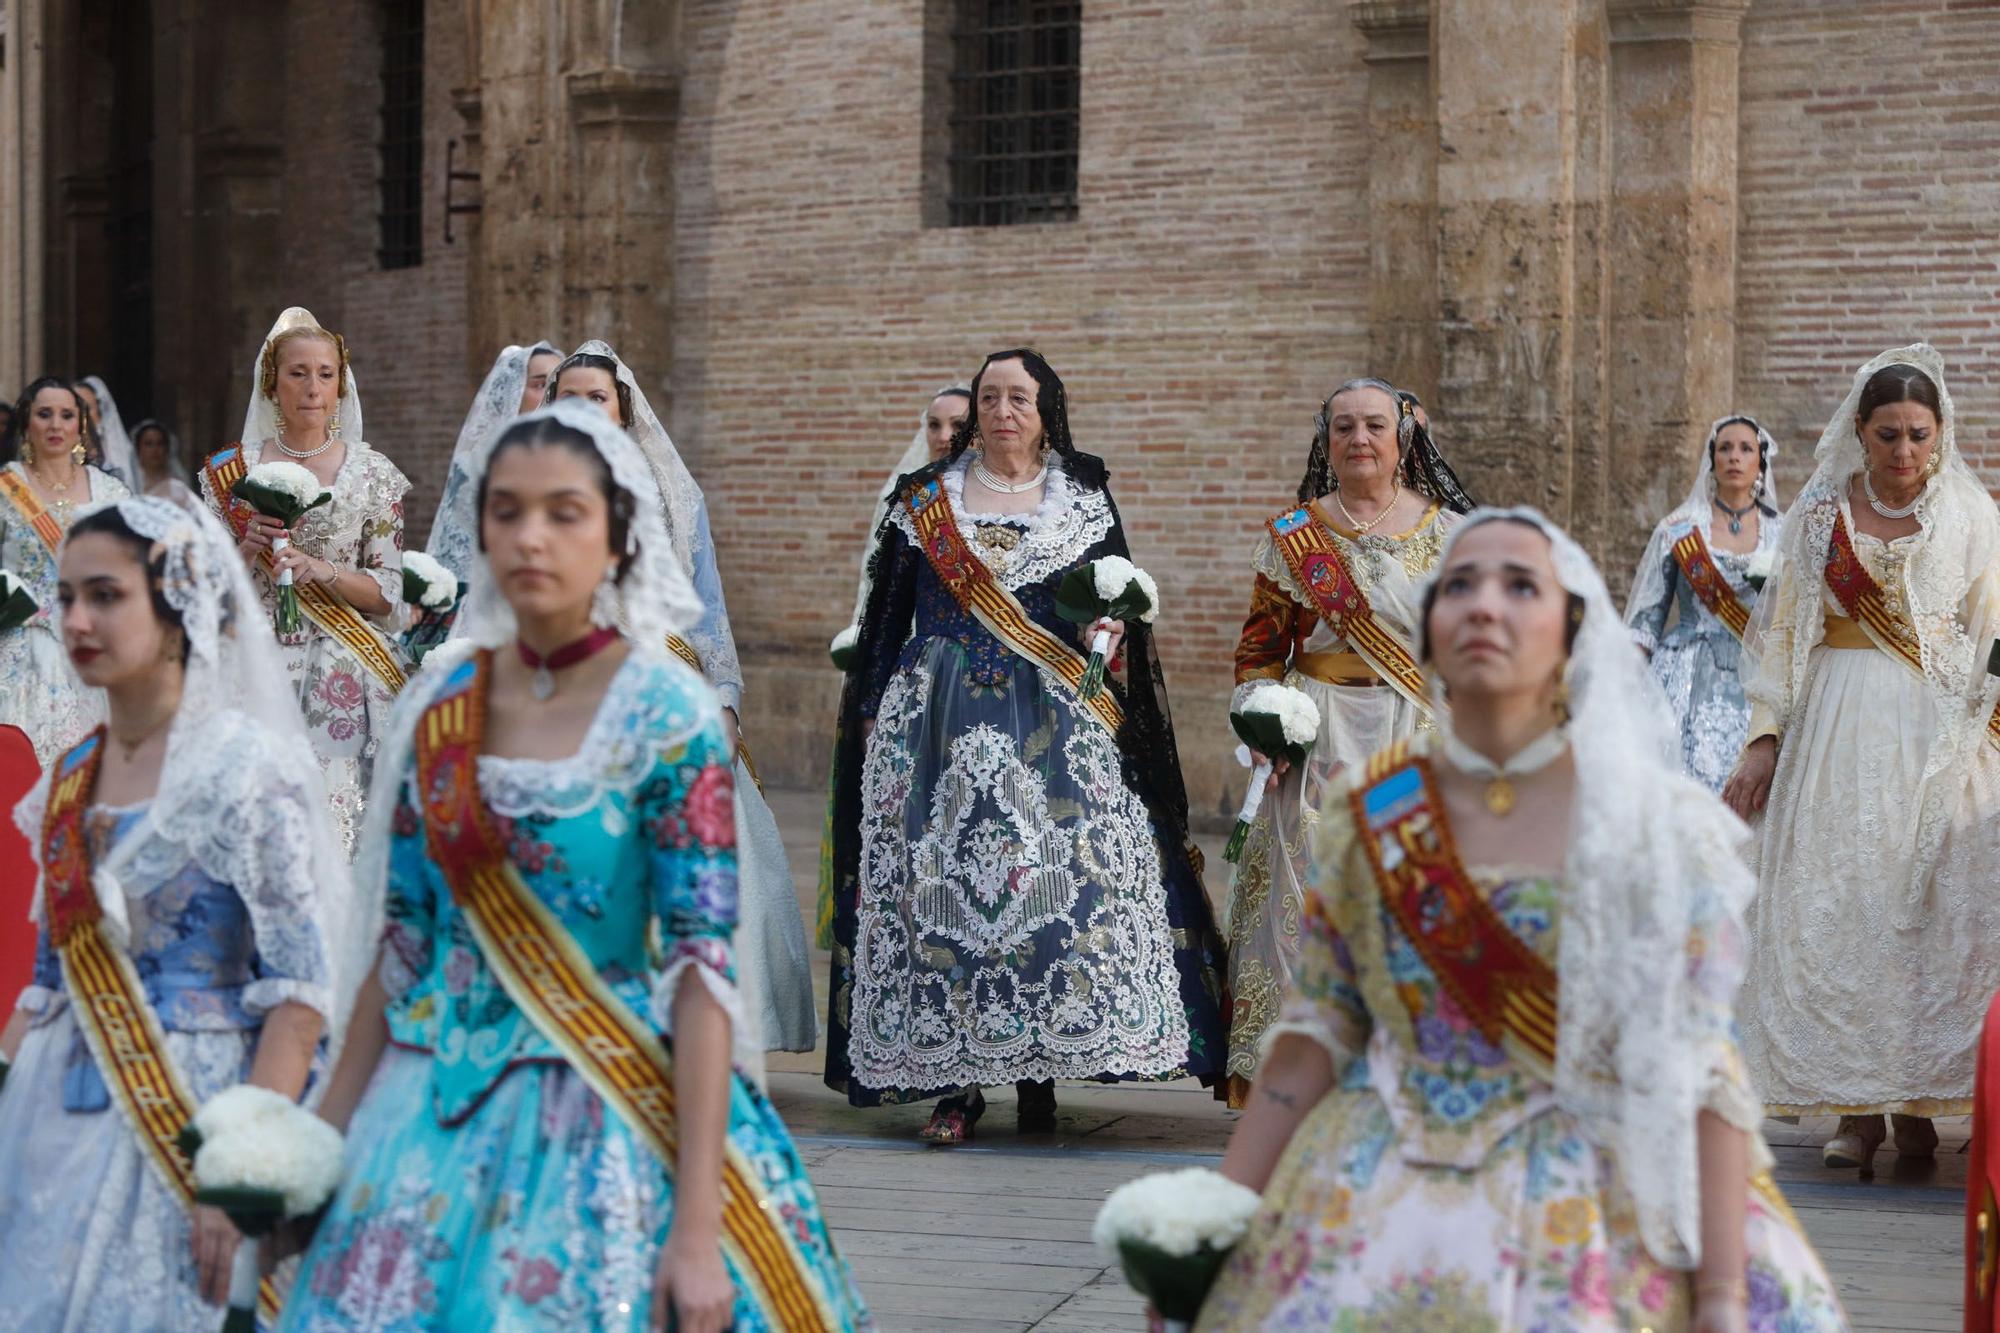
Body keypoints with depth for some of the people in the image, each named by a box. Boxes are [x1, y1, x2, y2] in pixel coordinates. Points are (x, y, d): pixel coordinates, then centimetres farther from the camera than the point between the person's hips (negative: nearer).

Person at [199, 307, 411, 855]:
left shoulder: (372, 472, 5)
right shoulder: (234, 471, 8)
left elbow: (389, 594, 3)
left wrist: (322, 570, -13)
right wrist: (248, 548, -9)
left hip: (344, 677, -1)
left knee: (338, 811, -10)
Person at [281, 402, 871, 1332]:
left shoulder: (667, 715, -11)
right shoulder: (440, 701, 3)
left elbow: (702, 971, -15)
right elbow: (405, 941, 10)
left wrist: (700, 1226, -19)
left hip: (599, 1127, -4)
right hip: (431, 1119, 5)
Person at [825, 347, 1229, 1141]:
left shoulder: (1084, 501, 10)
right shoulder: (926, 500, 12)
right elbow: (888, 615, 13)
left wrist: (1111, 627, -9)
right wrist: (871, 710, 8)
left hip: (1055, 728, 0)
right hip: (939, 720, 1)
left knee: (1062, 881, -10)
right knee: (939, 880, -7)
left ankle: (1039, 1070, -2)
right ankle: (951, 1081, -2)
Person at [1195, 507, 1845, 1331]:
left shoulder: (1657, 827, -7)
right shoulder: (1367, 813, 0)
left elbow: (1699, 1073, -10)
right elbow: (1319, 1030, 4)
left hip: (1588, 1216, -2)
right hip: (1376, 1204, 2)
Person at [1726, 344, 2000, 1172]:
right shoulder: (1821, 510, 6)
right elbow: (1782, 629, 8)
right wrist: (1764, 738, 1)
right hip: (1839, 723, 0)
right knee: (1837, 907, -3)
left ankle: (1918, 1102, 6)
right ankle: (1855, 1105, 2)